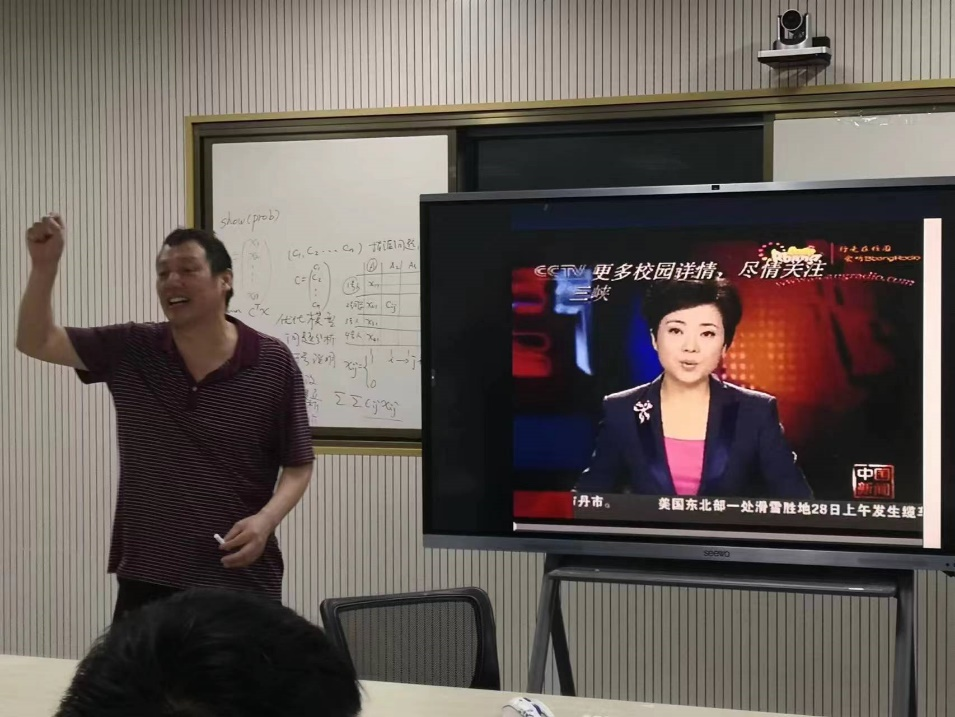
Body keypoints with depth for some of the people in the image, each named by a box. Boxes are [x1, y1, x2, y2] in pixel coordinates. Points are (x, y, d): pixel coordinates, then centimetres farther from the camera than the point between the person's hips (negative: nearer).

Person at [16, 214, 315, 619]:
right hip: (145, 583, 3)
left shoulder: (273, 364, -5)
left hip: (242, 585, -2)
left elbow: (299, 466, 0)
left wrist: (266, 519, -18)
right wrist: (45, 264, -7)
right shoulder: (129, 351, 3)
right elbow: (37, 341, 6)